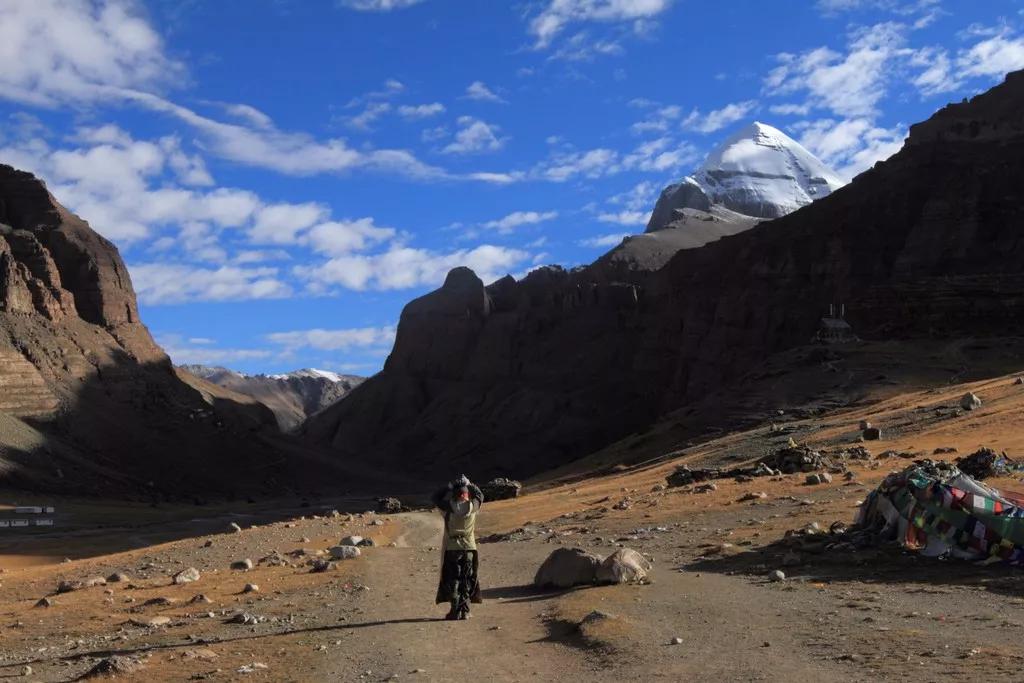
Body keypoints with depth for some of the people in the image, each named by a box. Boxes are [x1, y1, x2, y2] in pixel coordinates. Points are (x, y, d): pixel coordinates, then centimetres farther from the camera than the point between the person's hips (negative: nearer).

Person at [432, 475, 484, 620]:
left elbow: (437, 497, 8)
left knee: (453, 580, 5)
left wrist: (450, 485, 8)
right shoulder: (473, 507, -4)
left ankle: (455, 611, 2)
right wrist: (468, 484, 19)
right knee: (467, 581, 10)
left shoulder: (449, 508, -9)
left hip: (452, 549, -1)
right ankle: (465, 611, 9)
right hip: (469, 548, 2)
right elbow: (480, 495, 17)